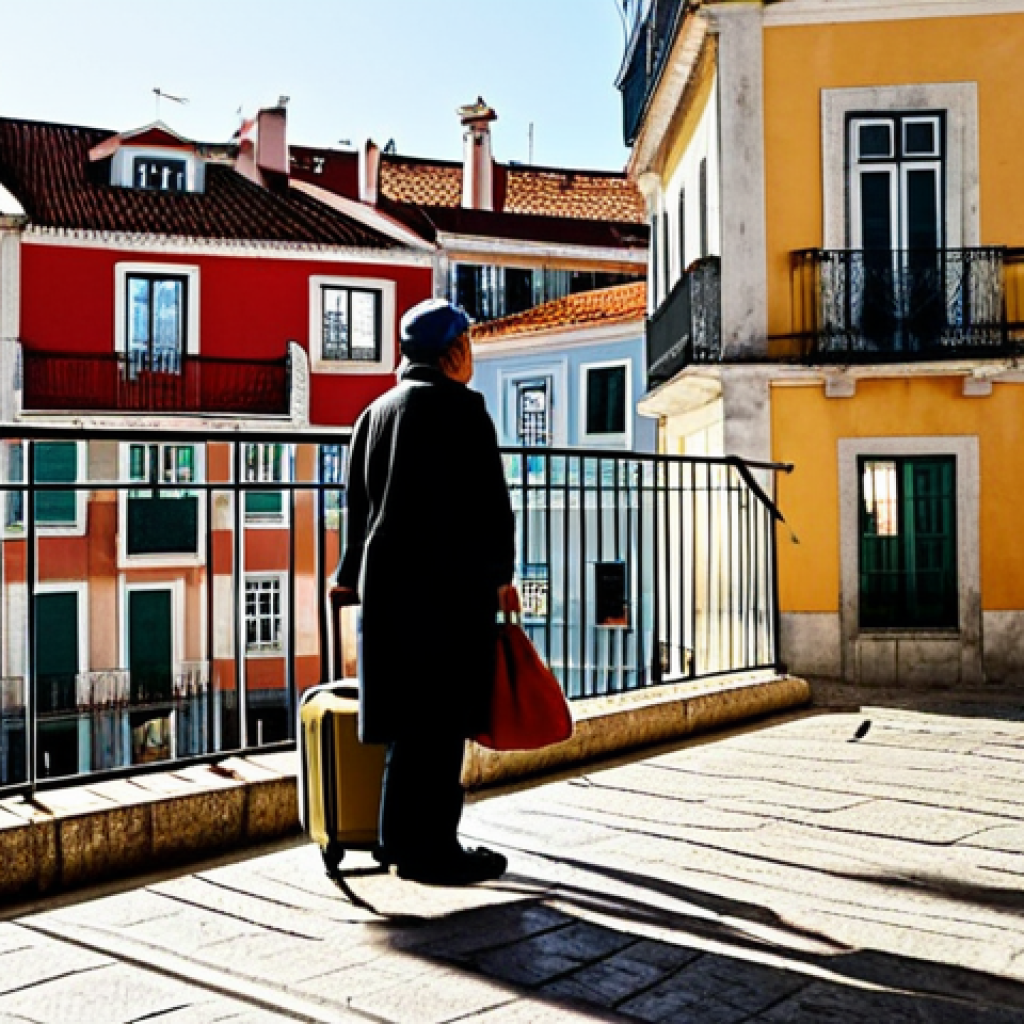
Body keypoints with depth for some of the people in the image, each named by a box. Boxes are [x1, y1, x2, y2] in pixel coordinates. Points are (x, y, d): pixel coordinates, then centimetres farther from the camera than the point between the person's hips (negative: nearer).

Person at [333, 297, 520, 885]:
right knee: (442, 716, 0)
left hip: (388, 582, 8)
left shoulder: (376, 411, 14)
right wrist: (502, 574, 1)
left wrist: (352, 575, 28)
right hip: (450, 585, -8)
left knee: (412, 713, 15)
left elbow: (358, 502, 19)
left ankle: (402, 837, 25)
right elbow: (491, 502, -11)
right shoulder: (461, 408, -9)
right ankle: (430, 849, 7)